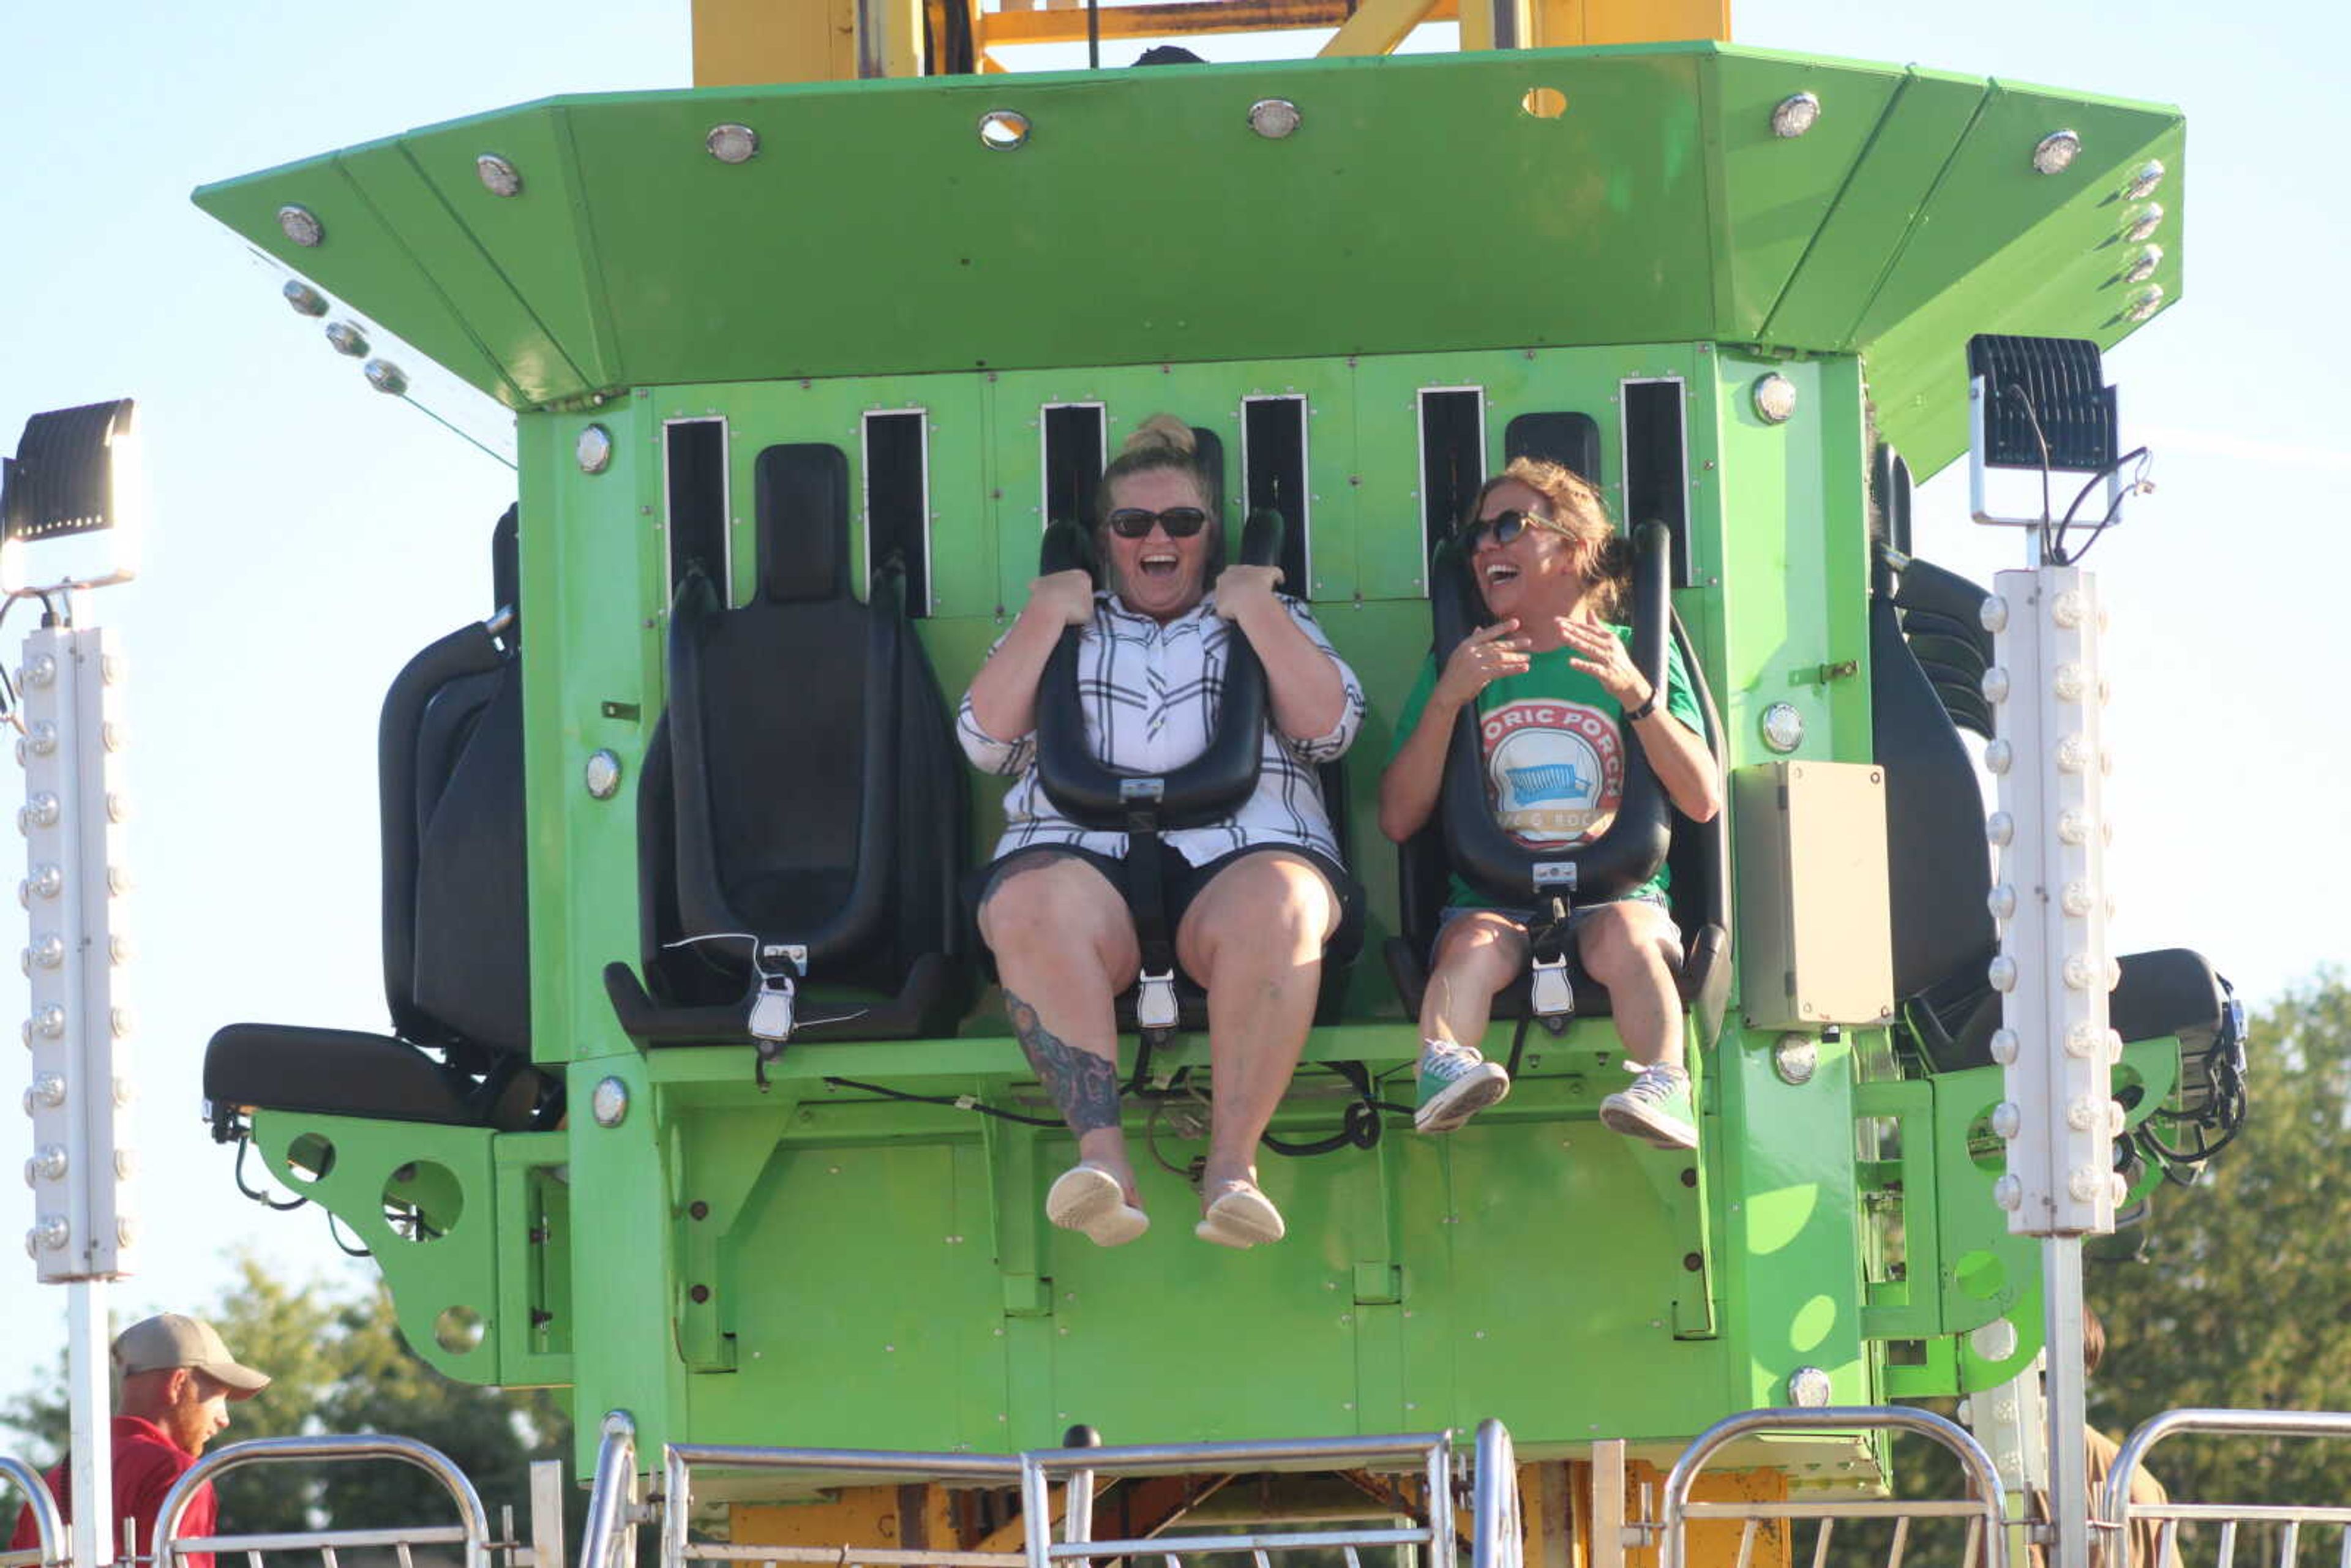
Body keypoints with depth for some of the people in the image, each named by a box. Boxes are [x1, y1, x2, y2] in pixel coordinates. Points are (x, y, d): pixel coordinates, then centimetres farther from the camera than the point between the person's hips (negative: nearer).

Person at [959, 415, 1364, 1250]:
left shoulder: (1273, 619, 29)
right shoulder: (1062, 628, 30)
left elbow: (1328, 727, 11)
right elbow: (985, 740, 15)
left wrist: (1256, 613, 6)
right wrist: (1044, 619, 9)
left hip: (1243, 843, 0)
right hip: (1082, 848, 1)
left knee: (1276, 910, -39)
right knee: (1031, 911, -37)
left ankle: (1232, 1164, -46)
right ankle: (1103, 1155, -47)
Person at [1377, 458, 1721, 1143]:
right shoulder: (1460, 665, 18)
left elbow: (1703, 801, 2)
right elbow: (1399, 821, 7)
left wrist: (1636, 694, -11)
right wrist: (1447, 699, -5)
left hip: (1616, 889, -1)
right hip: (1493, 897, 1)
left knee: (1623, 934, -36)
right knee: (1475, 945, -35)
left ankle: (1663, 1092, -52)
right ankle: (1444, 1071, -55)